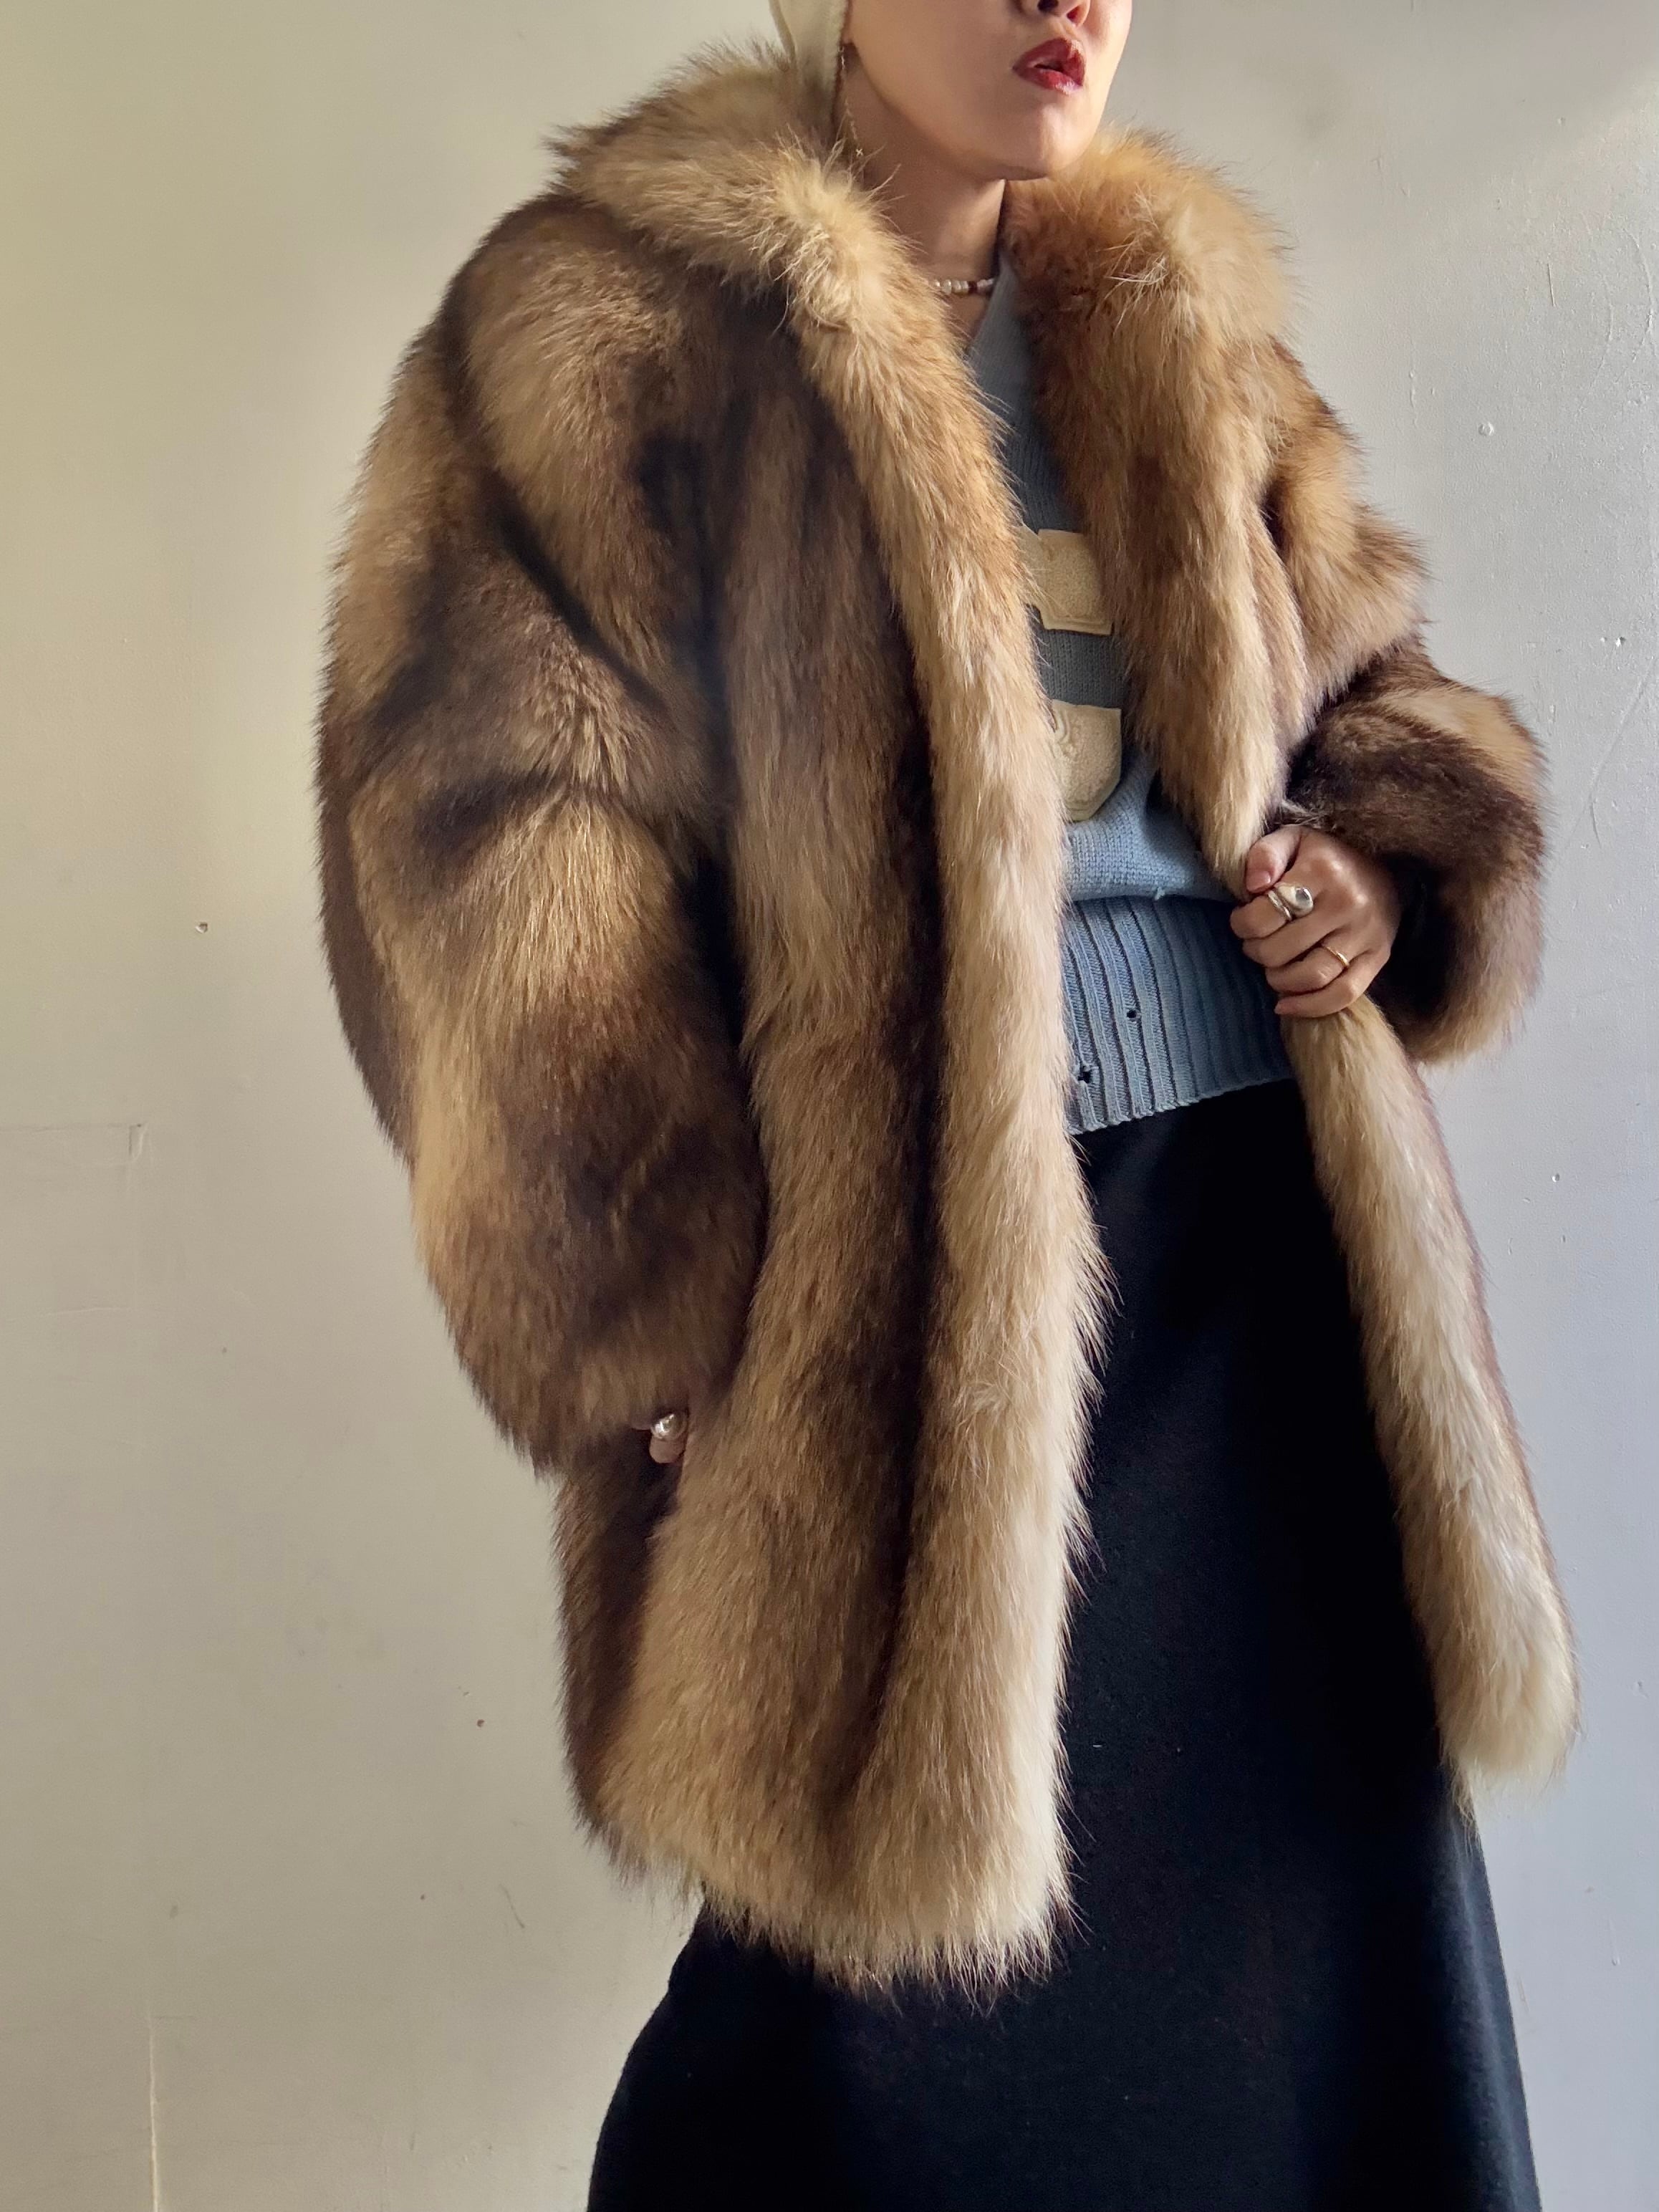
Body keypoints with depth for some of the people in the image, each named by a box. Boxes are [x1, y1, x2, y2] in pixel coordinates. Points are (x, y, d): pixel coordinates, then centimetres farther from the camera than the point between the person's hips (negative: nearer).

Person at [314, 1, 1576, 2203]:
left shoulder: (1185, 328, 18)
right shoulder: (605, 317, -1)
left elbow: (1370, 678, 26)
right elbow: (486, 831, -9)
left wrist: (1388, 869, 3)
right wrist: (659, 1318, -16)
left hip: (1259, 1225, 6)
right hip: (891, 1266, -5)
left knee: (1330, 1931, 13)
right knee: (893, 2019, 4)